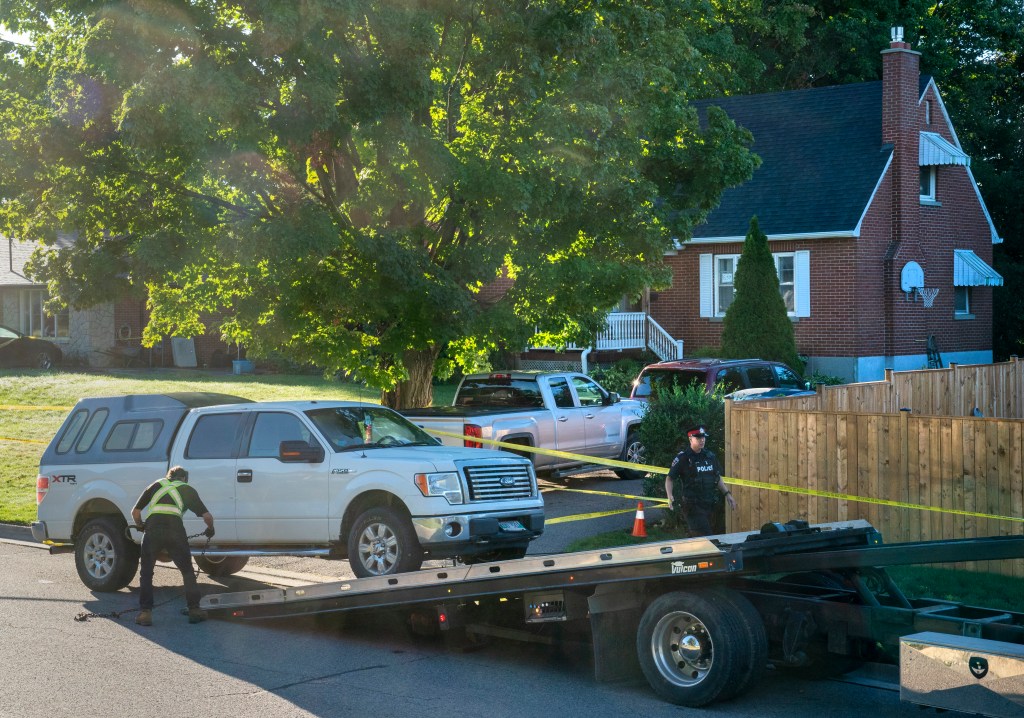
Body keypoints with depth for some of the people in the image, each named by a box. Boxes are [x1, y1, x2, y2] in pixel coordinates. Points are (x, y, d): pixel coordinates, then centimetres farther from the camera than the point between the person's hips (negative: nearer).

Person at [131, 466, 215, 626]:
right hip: (175, 530, 0)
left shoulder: (156, 485, 27)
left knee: (146, 573, 14)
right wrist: (210, 529, 40)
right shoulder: (187, 489, 25)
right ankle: (194, 610, 16)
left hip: (153, 530, 0)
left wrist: (141, 526, 43)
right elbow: (207, 516, 20)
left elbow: (135, 512, 24)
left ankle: (145, 612, 7)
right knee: (187, 571, 16)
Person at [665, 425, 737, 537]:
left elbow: (717, 477, 23)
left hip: (711, 505, 6)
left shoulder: (710, 456, 11)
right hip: (693, 506, -6)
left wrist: (727, 494, 15)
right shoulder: (683, 458, -6)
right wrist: (670, 497, -17)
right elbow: (669, 479, -2)